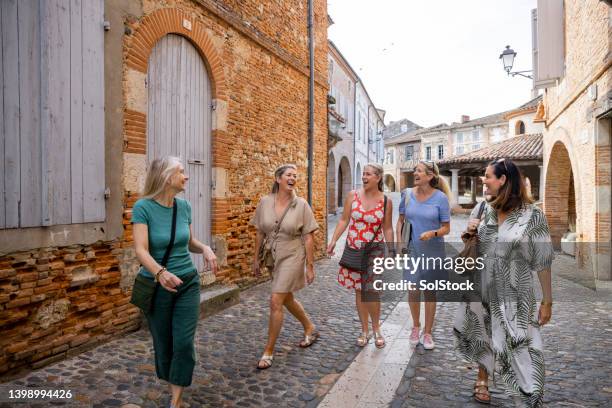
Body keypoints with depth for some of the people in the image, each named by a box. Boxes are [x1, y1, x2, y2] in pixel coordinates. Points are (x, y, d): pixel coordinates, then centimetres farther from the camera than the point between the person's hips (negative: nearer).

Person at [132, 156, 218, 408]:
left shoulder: (185, 206, -2)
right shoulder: (143, 207, -15)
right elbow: (141, 250, -25)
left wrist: (205, 249, -11)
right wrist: (160, 273, -43)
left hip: (188, 283, 3)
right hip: (156, 286, -3)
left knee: (184, 343, -1)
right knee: (163, 343, 13)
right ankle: (173, 386, 39)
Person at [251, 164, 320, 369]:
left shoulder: (301, 205, -11)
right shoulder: (265, 202, -3)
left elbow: (308, 238, -9)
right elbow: (260, 233, 5)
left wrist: (310, 266, -9)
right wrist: (256, 259, 8)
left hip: (292, 256, -5)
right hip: (273, 257, 5)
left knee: (276, 301, -9)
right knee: (287, 298, 19)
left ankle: (269, 351, 8)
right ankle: (311, 328, 44)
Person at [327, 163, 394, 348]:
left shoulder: (386, 201, -3)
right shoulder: (352, 195, -2)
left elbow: (387, 228, 3)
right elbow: (344, 220, 2)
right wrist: (333, 241, -6)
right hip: (354, 251, 2)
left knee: (372, 292, -1)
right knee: (359, 291, 9)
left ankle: (376, 329, 25)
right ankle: (364, 331, 26)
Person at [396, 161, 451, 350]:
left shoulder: (440, 197, -10)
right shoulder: (408, 194, -2)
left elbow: (446, 228, -4)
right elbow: (400, 221, 7)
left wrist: (433, 233, -24)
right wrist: (399, 243, -3)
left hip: (432, 251, -2)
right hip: (411, 249, 2)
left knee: (430, 291, 10)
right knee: (413, 290, 4)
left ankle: (427, 332, 27)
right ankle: (415, 326, 30)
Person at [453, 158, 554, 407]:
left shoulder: (532, 215, -12)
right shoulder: (482, 209, 1)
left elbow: (542, 262, -9)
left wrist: (547, 300, -7)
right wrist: (470, 231, -8)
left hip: (515, 296, -4)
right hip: (481, 290, 4)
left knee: (521, 348, -1)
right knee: (483, 338, 20)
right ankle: (482, 381, 42)